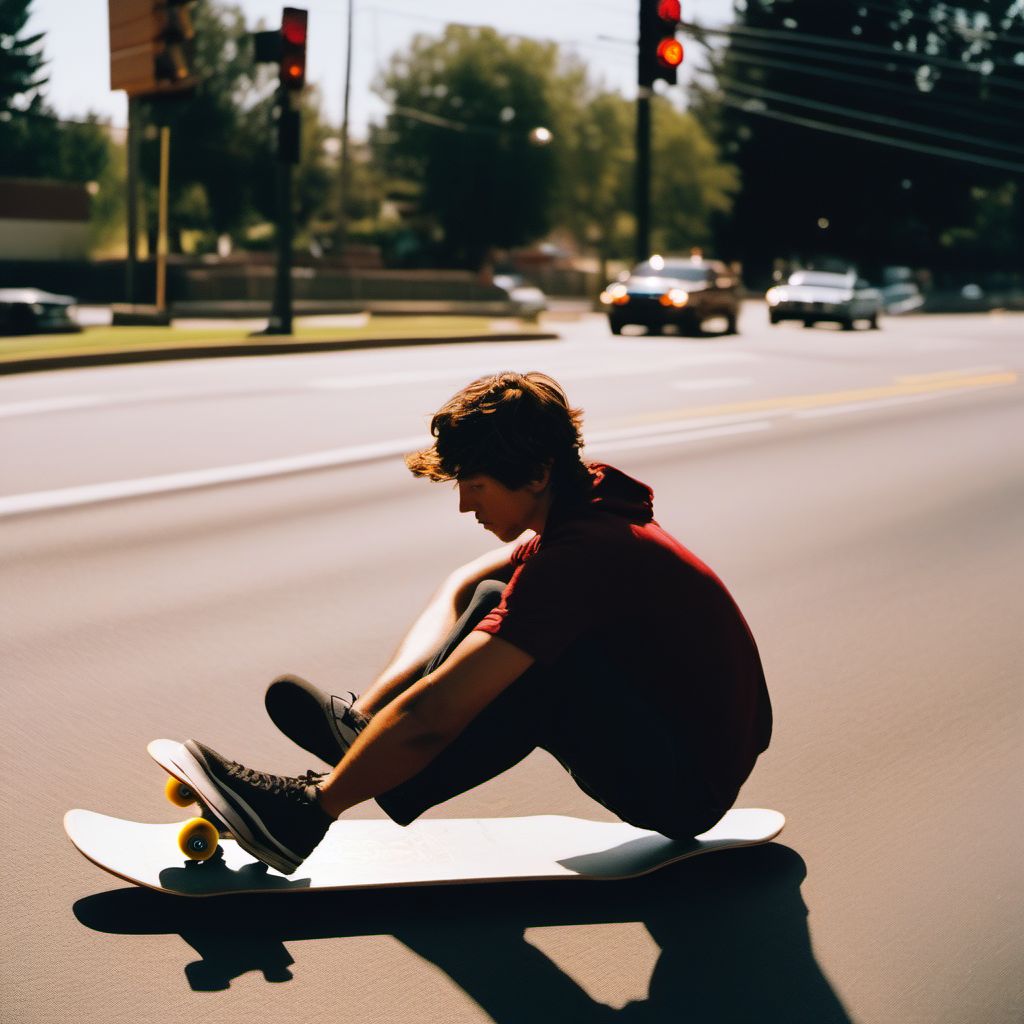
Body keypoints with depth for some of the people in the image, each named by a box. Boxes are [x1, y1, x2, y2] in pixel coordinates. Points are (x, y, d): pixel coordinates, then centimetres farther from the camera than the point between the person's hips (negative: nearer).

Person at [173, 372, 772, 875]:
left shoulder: (575, 557, -27)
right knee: (491, 603, 6)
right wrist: (368, 709, 0)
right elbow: (459, 589, 12)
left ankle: (313, 808, -22)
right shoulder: (589, 501, 3)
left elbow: (432, 714, -31)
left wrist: (325, 800, -22)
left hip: (687, 789, -9)